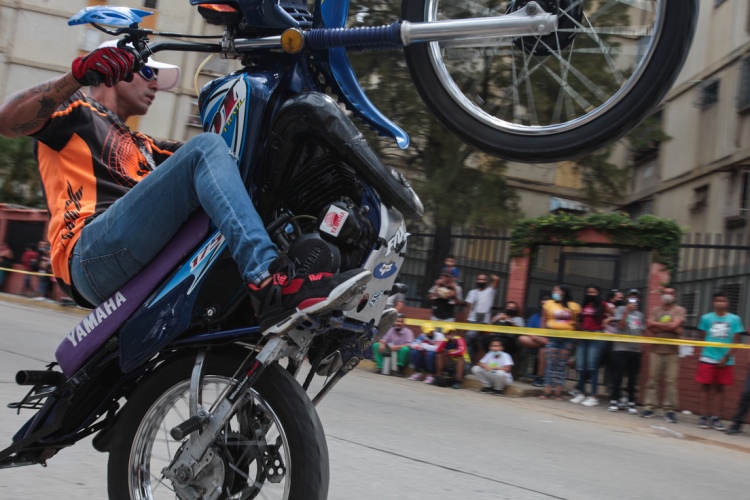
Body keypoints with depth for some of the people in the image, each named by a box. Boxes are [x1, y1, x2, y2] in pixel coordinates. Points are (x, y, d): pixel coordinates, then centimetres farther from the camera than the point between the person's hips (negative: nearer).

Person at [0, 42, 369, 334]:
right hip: (94, 253, -7)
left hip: (156, 270, 7)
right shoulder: (75, 111, 17)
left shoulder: (141, 147, 37)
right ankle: (269, 283, -43)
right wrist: (79, 75, -19)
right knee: (205, 147, -22)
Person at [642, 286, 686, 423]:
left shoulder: (679, 310, 5)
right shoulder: (655, 310, 11)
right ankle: (650, 406, 5)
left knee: (671, 381, -4)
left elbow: (674, 324, -12)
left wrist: (656, 324, -2)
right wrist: (671, 329, -8)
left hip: (672, 351, -2)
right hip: (655, 350, 2)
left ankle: (669, 409, -1)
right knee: (653, 379, 1)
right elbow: (650, 329, -1)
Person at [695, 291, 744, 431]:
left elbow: (736, 341, 0)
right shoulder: (706, 318, 2)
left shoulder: (735, 319, 1)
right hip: (707, 358, 0)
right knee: (706, 387, 2)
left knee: (719, 388, 6)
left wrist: (726, 357, -9)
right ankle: (704, 417, 8)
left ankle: (715, 418, 11)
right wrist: (705, 352, -3)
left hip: (725, 360, 0)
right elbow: (702, 338, 7)